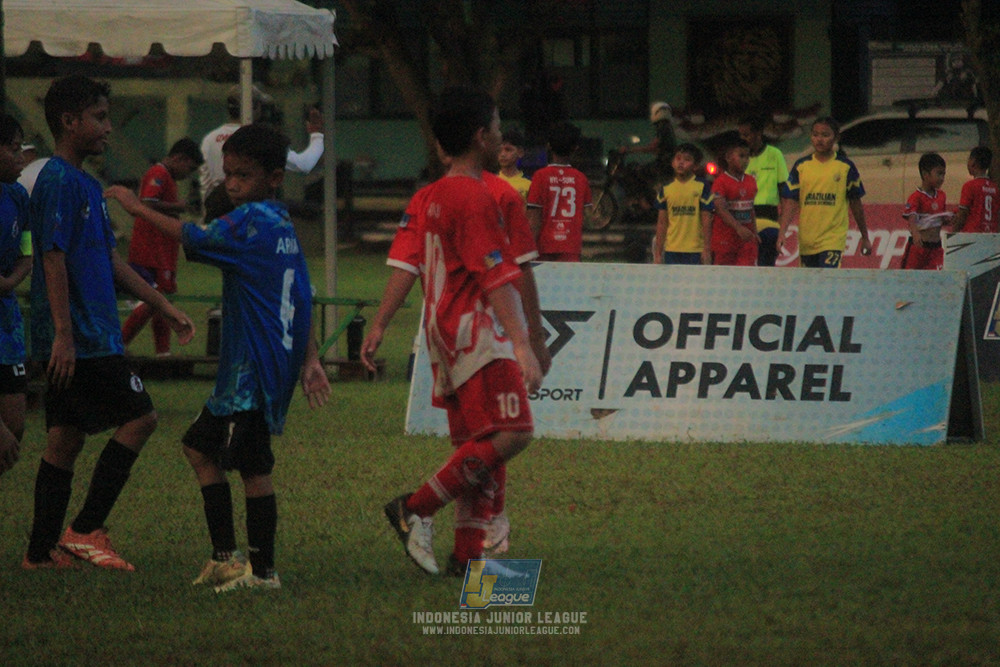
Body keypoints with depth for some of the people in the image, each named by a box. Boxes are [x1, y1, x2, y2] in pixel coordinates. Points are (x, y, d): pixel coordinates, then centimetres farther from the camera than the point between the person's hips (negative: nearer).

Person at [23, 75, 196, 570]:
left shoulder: (86, 185, 18)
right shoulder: (58, 182, -13)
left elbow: (109, 260, 24)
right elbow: (53, 257, -19)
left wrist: (163, 306, 24)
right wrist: (64, 333, -22)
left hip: (73, 343, 10)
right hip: (77, 339, -10)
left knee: (65, 438, 9)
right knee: (139, 418, -8)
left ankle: (42, 551, 10)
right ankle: (85, 530, -6)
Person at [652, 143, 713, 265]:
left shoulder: (702, 187, -1)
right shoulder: (666, 189, 8)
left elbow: (706, 221, -2)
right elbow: (662, 223, 11)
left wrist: (706, 250, -6)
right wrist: (658, 253, 9)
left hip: (695, 251, -3)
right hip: (671, 250, 3)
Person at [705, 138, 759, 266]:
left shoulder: (751, 181, 12)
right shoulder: (721, 182, -9)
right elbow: (721, 209, -19)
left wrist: (754, 232, 15)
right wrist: (738, 228, -29)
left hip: (747, 240, 5)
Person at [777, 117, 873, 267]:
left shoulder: (846, 167, 1)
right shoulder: (801, 166, 6)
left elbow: (856, 203, 9)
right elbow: (790, 202, 3)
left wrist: (865, 237, 14)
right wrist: (781, 233, -9)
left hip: (833, 240, -3)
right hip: (806, 242, 3)